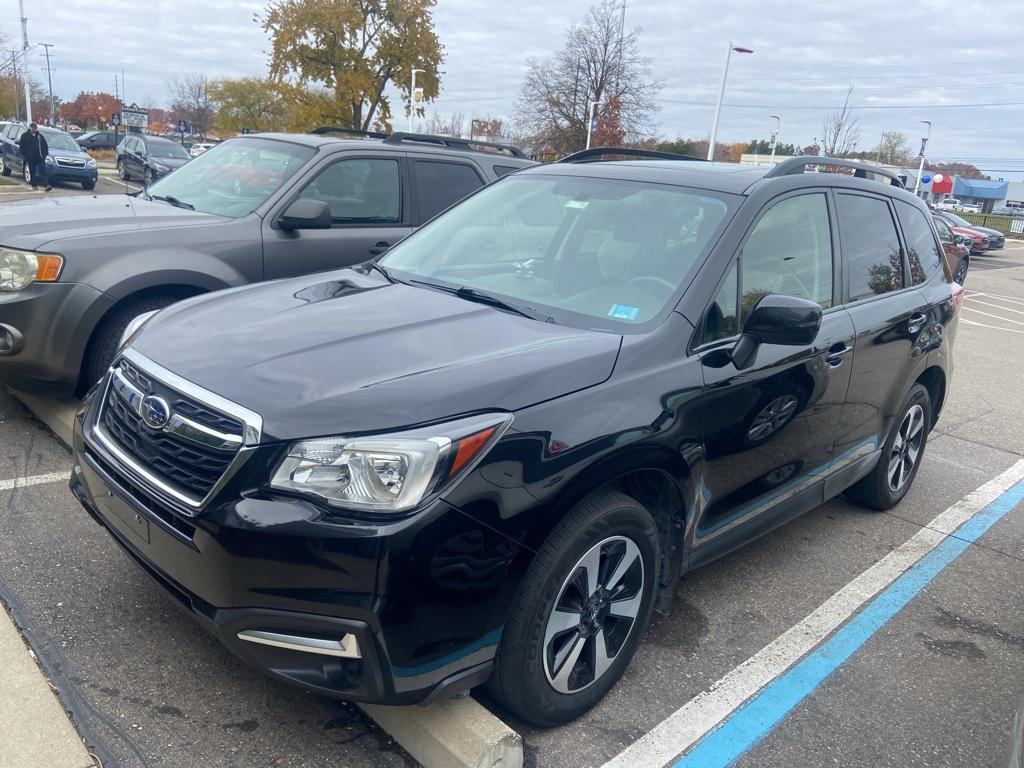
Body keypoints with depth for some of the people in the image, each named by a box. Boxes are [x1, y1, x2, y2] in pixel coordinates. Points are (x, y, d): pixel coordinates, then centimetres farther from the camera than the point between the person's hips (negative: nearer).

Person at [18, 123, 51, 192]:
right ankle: (34, 185, 10)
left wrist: (45, 154, 5)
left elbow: (45, 146, 18)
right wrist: (24, 155, -1)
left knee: (43, 171, -10)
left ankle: (47, 185, -20)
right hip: (30, 158, -1)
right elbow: (21, 146, 6)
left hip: (40, 157, 1)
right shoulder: (24, 136, 6)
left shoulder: (40, 136, 14)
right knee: (32, 172, 4)